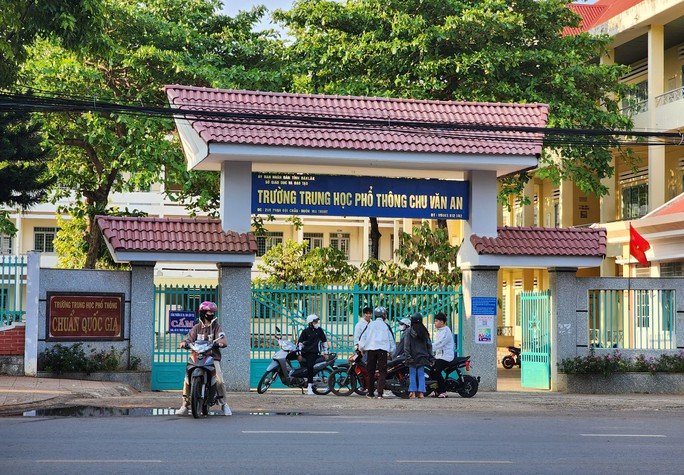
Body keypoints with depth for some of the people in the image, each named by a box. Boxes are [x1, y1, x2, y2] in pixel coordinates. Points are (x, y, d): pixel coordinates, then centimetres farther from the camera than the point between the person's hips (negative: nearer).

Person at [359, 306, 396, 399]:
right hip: (383, 350, -1)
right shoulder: (386, 326, 5)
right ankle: (380, 393, -11)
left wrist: (362, 349, 12)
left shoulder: (370, 325, 8)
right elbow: (392, 339, 9)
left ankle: (370, 393, 13)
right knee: (382, 372, 0)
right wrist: (391, 351, 19)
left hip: (371, 349, 2)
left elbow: (363, 337, 5)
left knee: (370, 372, 10)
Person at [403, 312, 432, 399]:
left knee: (412, 374, 3)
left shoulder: (409, 332, -5)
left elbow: (406, 345, -10)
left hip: (413, 357, -3)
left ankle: (413, 393, 0)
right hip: (422, 357, 3)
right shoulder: (425, 331, 8)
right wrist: (430, 357, 11)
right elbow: (429, 345, 9)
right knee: (421, 374, 7)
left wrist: (408, 356, -11)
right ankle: (421, 392, 1)